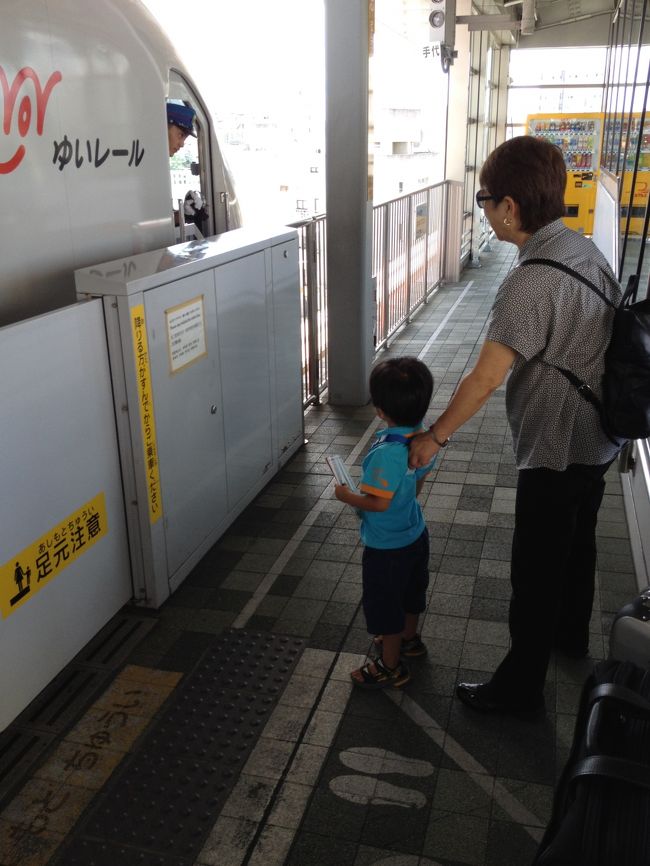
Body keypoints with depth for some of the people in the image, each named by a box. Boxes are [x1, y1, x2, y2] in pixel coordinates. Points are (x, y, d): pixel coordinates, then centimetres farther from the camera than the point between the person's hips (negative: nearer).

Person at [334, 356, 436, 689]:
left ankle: (391, 667, 28)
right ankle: (409, 638, 52)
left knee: (384, 604, 11)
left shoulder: (387, 452, -35)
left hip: (387, 547, -8)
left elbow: (378, 502, -29)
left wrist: (346, 495, -14)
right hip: (415, 534, 8)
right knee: (410, 590, 29)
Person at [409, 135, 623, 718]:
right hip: (597, 437, 9)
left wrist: (434, 437, -15)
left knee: (535, 575, 5)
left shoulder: (530, 284, -28)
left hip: (556, 452, -9)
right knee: (577, 542, 27)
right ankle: (572, 635, 49)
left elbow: (485, 379, -27)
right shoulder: (585, 249, -1)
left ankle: (520, 689, 21)